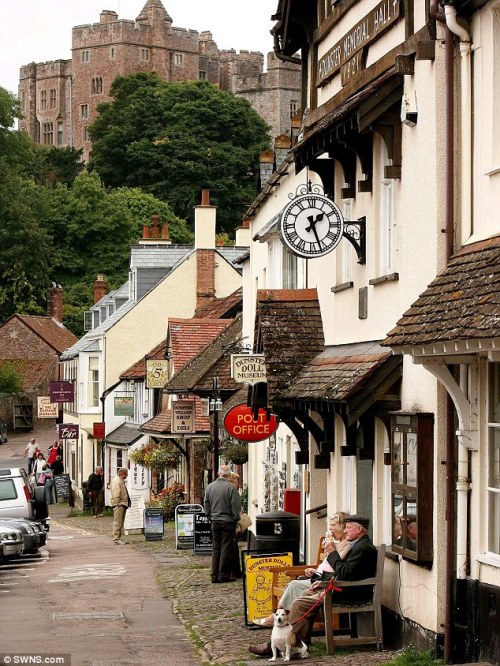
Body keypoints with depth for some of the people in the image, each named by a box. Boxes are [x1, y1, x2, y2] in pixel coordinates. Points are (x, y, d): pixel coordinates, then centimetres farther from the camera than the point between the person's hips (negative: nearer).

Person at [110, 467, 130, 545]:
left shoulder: (121, 481, 20)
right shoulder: (116, 481, -14)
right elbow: (116, 494, -21)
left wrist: (127, 502, 22)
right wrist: (117, 504, -23)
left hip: (123, 504, 11)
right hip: (119, 504, -11)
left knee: (121, 522, 13)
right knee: (117, 522, -9)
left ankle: (119, 538, 17)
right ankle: (116, 539, -9)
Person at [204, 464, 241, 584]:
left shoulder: (210, 486, 3)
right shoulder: (230, 487, -14)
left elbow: (206, 505, 10)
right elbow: (236, 506, -12)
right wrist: (235, 519, 2)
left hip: (215, 521, 5)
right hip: (228, 521, -5)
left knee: (216, 548, 11)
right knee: (226, 549, 1)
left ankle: (215, 575, 12)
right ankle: (223, 575, 2)